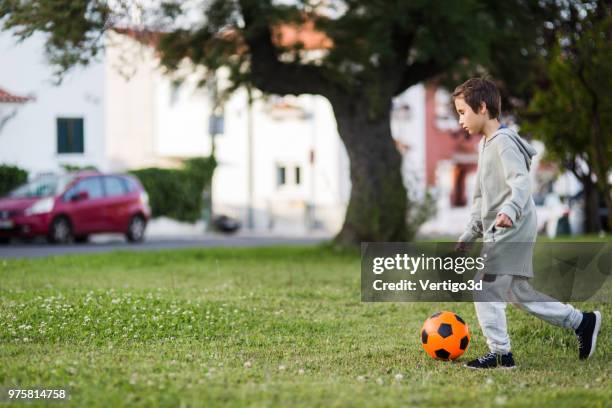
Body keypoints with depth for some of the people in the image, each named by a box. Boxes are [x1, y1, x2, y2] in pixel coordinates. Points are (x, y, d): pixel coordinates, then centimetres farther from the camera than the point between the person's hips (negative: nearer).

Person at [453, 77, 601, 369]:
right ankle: (583, 321, 20)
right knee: (517, 293, 13)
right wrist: (469, 234, 26)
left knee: (484, 286, -12)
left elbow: (521, 182, -27)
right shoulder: (485, 145, 19)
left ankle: (500, 353, -9)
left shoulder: (503, 142, -12)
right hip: (499, 232, 10)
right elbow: (482, 197, 27)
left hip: (512, 229, -10)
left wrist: (510, 210, -44)